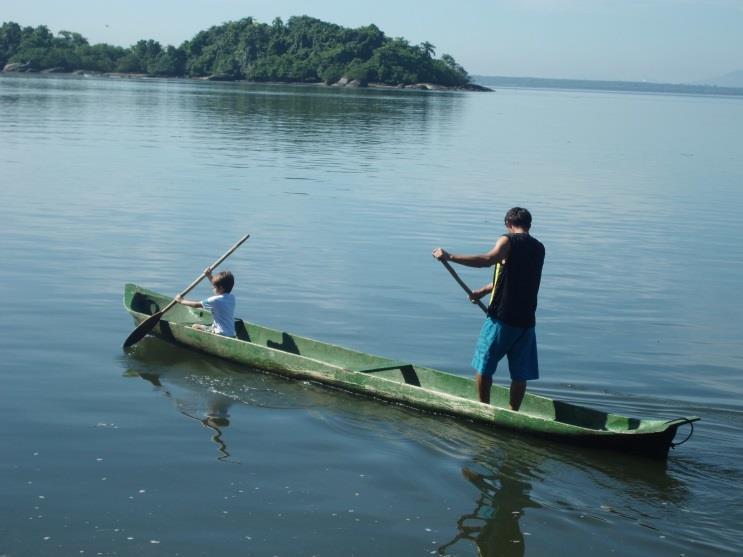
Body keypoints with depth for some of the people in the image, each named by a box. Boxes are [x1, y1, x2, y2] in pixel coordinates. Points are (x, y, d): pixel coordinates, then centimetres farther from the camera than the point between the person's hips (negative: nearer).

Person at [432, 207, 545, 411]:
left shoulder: (508, 241, -6)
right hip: (526, 320, 5)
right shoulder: (539, 248, 14)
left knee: (484, 365, 10)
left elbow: (488, 260, -26)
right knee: (520, 373, 8)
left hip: (501, 317, -5)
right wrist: (484, 290, 29)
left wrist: (450, 257, -26)